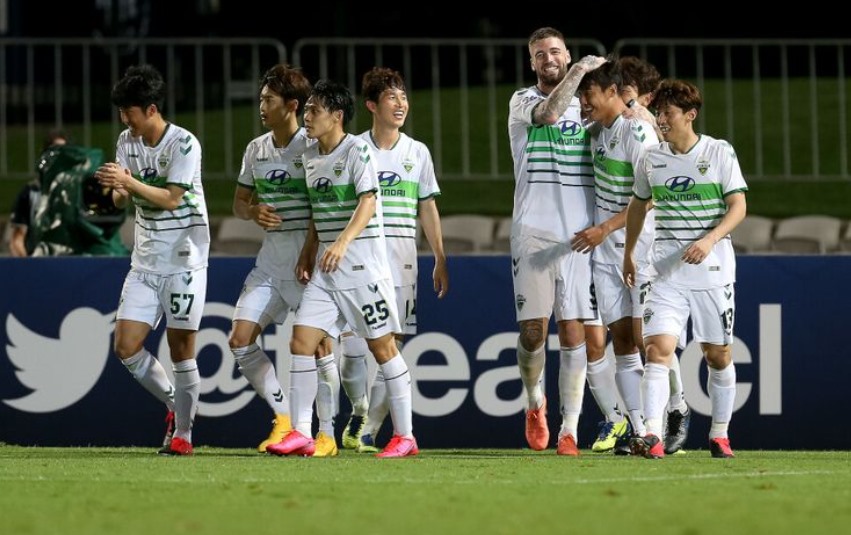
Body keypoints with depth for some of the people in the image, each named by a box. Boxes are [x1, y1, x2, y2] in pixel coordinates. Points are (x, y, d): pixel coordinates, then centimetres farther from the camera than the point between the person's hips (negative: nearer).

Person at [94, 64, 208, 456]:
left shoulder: (184, 144, -13)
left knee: (180, 347, -3)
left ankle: (183, 432, 8)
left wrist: (129, 181, -28)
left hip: (184, 259, -6)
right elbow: (122, 199, 8)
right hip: (145, 262, 6)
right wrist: (117, 190, -15)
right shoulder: (127, 142, 7)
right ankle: (175, 405, 20)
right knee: (126, 346, -1)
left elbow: (171, 199, -18)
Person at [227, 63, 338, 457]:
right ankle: (284, 418, 10)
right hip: (271, 258, 7)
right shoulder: (256, 149, 10)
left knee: (318, 343, -4)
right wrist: (254, 211, -5)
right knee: (240, 340, -2)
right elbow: (239, 203, 19)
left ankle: (326, 434, 6)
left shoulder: (313, 148, -10)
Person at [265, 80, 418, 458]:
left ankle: (405, 436, 5)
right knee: (301, 340, -2)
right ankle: (301, 434, 0)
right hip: (325, 266, 8)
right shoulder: (310, 157, 12)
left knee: (382, 346, -2)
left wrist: (343, 242, -35)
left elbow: (368, 202, -22)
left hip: (362, 261, -8)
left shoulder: (357, 150, -12)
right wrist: (309, 251, 19)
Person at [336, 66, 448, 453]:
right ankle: (359, 412, 18)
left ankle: (366, 433, 2)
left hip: (401, 261, 2)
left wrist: (440, 259, 13)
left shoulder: (417, 153, 10)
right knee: (352, 346, -8)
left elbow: (427, 209, 16)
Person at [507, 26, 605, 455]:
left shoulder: (587, 106, 14)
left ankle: (569, 430, -3)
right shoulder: (522, 101, 5)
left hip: (578, 236, 2)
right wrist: (581, 70, -13)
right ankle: (534, 402, 24)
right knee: (532, 331, -4)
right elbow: (548, 114, -17)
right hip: (533, 233, -2)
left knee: (573, 332, -4)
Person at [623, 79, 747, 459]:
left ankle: (720, 434, 22)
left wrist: (709, 240, -21)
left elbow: (738, 206, -6)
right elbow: (638, 205, 21)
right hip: (667, 270, 1)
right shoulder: (651, 159, 6)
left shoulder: (719, 153, -3)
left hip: (713, 269, -1)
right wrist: (628, 253, 24)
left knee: (718, 355, 6)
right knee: (658, 348, -15)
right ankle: (651, 437, -24)